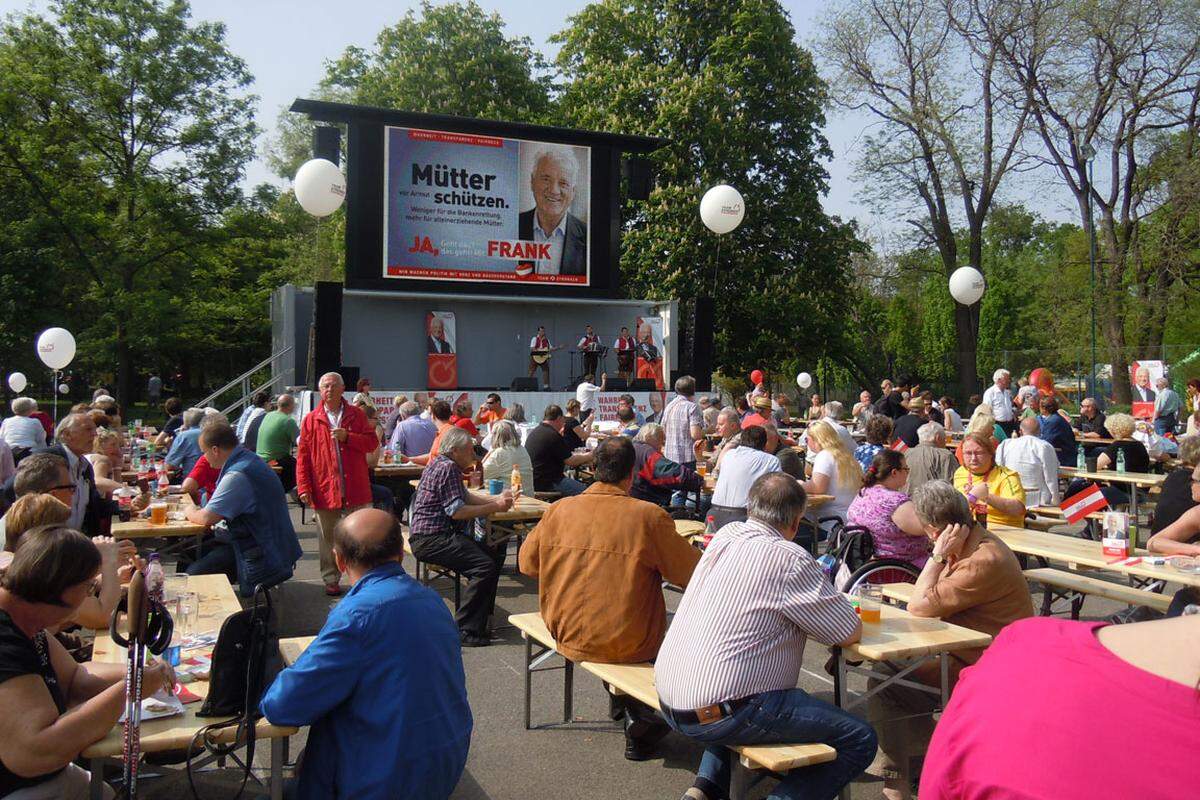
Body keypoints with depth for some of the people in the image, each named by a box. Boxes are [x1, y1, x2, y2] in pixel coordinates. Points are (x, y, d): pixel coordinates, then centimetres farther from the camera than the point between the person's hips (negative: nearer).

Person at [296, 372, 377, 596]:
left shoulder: (356, 415, 6)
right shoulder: (311, 419, 3)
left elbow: (372, 442, -1)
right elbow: (302, 457, 1)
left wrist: (347, 436, -15)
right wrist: (304, 487, -7)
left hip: (355, 488, 0)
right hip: (324, 489, 0)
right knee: (328, 537, 8)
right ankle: (331, 580, 20)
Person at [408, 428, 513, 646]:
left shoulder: (444, 465, 19)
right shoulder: (447, 468, -14)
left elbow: (466, 497, 24)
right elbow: (456, 511, -21)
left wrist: (496, 500, 11)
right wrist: (494, 508, -15)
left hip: (442, 535, 11)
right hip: (430, 539, -11)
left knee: (495, 555, 5)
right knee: (484, 566, -23)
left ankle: (478, 622, 7)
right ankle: (463, 630, -18)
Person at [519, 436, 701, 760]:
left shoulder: (559, 509, -5)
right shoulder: (649, 516, -14)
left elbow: (527, 563, 6)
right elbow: (694, 573, -6)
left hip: (567, 636, 5)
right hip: (628, 645, -4)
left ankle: (628, 711, 30)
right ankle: (643, 719, 18)